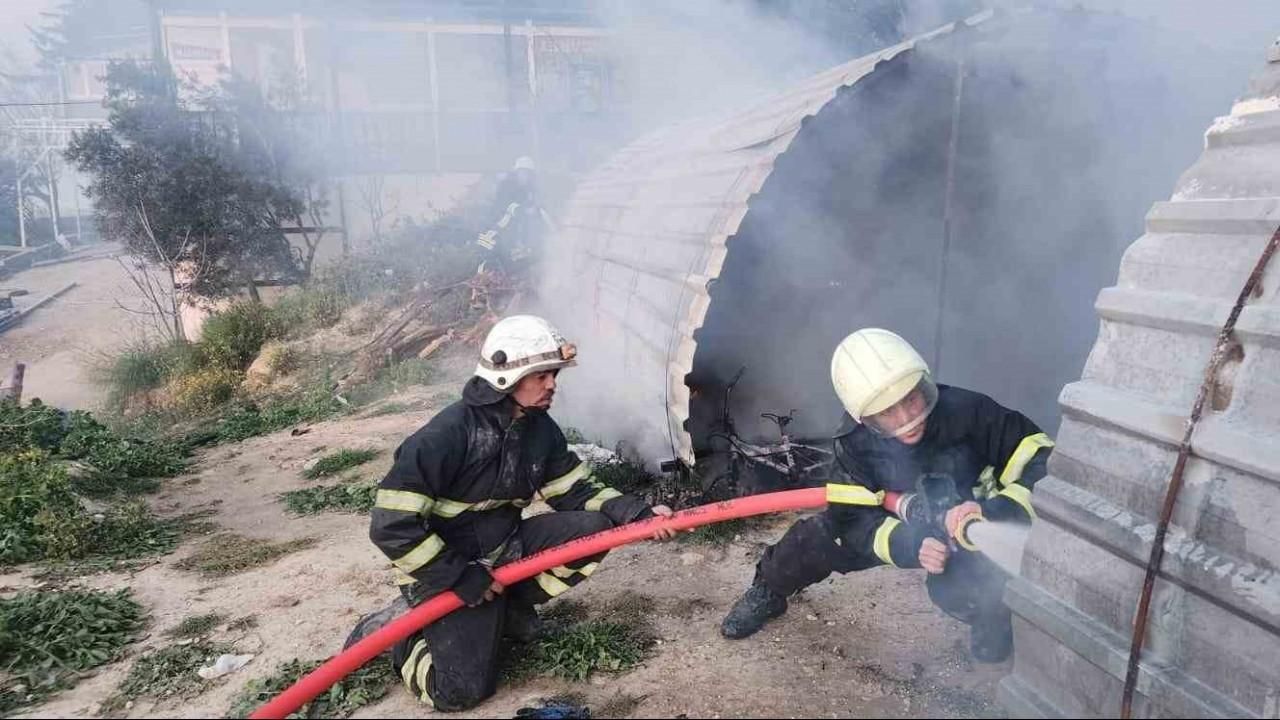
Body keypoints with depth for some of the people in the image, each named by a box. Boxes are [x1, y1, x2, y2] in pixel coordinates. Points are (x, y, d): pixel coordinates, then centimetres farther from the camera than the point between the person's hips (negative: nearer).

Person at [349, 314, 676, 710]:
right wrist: (462, 577, -23)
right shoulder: (448, 434, -26)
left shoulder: (539, 427, -4)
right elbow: (392, 526, -26)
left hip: (506, 545, 6)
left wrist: (638, 512, -15)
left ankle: (507, 605, 4)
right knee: (462, 688, -15)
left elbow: (577, 491, 1)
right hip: (449, 565, -6)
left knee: (594, 527, -13)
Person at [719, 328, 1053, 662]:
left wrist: (997, 509, -50)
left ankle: (990, 616, 2)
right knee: (813, 540, -10)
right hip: (906, 528, 3)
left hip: (969, 528, -3)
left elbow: (1044, 459, -32)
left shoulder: (967, 411, -33)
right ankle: (769, 592, 23)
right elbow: (853, 518, -21)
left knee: (955, 586, -35)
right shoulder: (856, 442, -22)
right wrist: (912, 546, -39)